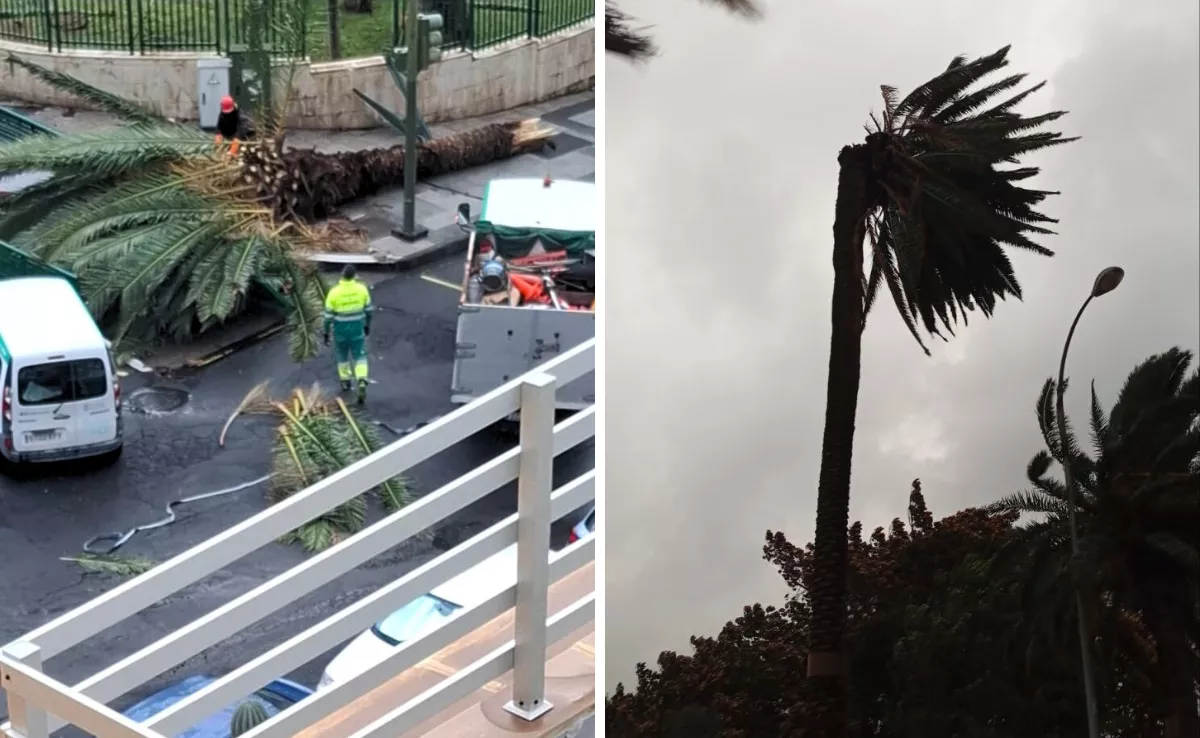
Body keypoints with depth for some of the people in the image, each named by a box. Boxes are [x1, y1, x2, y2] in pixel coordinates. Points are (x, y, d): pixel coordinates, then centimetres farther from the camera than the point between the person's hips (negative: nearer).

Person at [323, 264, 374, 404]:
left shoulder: (334, 292, -16)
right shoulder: (362, 289, -11)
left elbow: (328, 314, -11)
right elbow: (368, 309, 0)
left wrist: (326, 332, -1)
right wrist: (367, 325, 15)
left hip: (340, 329, 0)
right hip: (357, 328, 1)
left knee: (342, 354, 23)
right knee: (360, 357, 8)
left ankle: (346, 381, 37)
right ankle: (362, 383, -13)